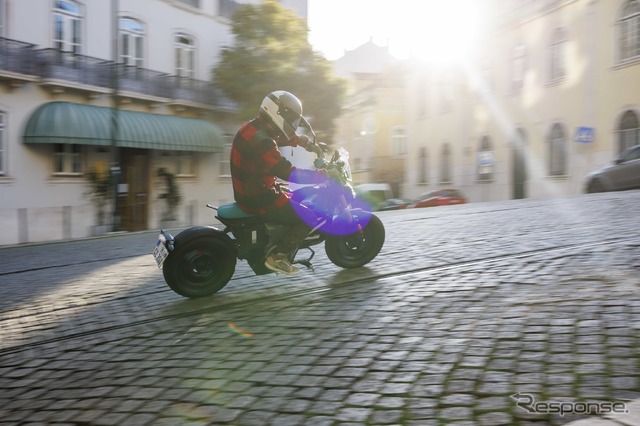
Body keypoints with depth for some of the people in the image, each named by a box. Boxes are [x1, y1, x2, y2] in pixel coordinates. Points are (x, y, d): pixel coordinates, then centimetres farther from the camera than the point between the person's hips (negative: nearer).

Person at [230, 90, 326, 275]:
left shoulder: (253, 128, 5)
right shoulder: (261, 142, -27)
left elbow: (284, 138, 25)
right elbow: (290, 174, -29)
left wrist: (304, 142, 19)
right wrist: (322, 175, -19)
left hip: (248, 192, 10)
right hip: (259, 200, -10)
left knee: (296, 198, 27)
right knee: (310, 218, -7)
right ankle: (277, 255, -4)